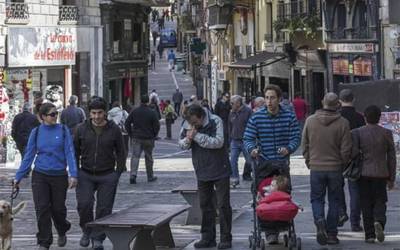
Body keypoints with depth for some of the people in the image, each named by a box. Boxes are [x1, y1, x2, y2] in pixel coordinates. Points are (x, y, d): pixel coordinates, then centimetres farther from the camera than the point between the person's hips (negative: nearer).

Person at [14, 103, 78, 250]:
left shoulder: (63, 130, -2)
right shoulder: (36, 132, 1)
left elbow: (70, 153, -5)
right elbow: (29, 155, 5)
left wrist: (73, 174, -14)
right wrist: (18, 176, 4)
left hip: (59, 176, -1)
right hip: (40, 176, 1)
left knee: (58, 208, 8)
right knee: (42, 209, -5)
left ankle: (62, 232, 38)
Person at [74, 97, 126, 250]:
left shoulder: (114, 130, -1)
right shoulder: (81, 129, 2)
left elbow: (121, 153, 6)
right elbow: (75, 151, 9)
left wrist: (118, 173, 0)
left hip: (107, 176, 0)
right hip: (86, 175, 1)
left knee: (104, 208, 0)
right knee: (84, 204, -11)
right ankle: (87, 231, 14)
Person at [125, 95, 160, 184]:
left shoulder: (134, 111, 1)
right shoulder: (152, 113, -6)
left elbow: (127, 123, 3)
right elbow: (157, 126, -6)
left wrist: (131, 135, 10)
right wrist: (154, 136, 8)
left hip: (136, 138, 1)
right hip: (148, 139, -1)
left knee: (135, 156, -2)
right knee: (148, 158, 11)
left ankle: (133, 174, -19)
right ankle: (150, 176, 20)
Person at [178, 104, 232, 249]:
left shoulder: (215, 121, -15)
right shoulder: (187, 125, -1)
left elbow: (218, 142, -25)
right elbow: (181, 144, 6)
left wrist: (197, 136, -25)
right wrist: (188, 140, -17)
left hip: (219, 170, -5)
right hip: (202, 172, 5)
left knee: (223, 204, -2)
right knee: (205, 205, 10)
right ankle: (208, 238, 19)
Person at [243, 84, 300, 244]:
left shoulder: (289, 117, 0)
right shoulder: (256, 118, -2)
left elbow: (295, 138, -3)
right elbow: (247, 138, -2)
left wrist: (288, 149, -24)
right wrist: (252, 149, -24)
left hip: (283, 164, 1)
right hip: (264, 163, -1)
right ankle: (270, 233, -5)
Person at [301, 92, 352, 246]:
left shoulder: (310, 121, -3)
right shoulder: (343, 123, -9)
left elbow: (304, 145, 4)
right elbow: (346, 149, -6)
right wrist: (343, 164, 11)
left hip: (316, 168, 1)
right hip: (335, 168, -1)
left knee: (317, 199, 13)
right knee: (334, 201, 10)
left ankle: (319, 221, -14)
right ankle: (331, 234, 11)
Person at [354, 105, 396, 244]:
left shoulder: (357, 133, -4)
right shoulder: (386, 133, 0)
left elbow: (353, 153, -15)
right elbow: (391, 157, 2)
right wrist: (392, 178, 9)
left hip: (363, 173, 0)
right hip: (381, 174, 0)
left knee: (366, 205, 8)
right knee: (380, 202, 9)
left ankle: (369, 234, 5)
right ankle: (379, 222, -19)